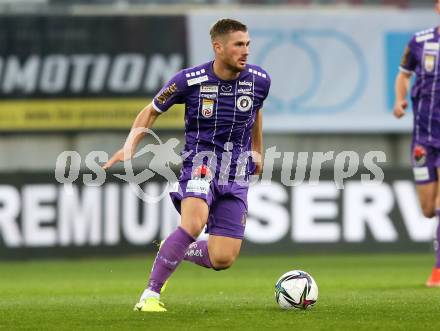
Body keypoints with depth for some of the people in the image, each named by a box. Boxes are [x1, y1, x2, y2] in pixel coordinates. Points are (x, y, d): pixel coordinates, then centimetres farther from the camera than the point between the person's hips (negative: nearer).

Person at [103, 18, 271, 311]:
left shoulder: (259, 80, -4)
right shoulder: (189, 80, -12)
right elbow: (152, 111, 4)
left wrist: (258, 150, 28)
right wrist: (130, 146, -8)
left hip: (236, 176, 3)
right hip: (200, 163, -3)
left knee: (222, 259, -7)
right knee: (194, 223, -34)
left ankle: (176, 251, 26)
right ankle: (150, 295, -22)